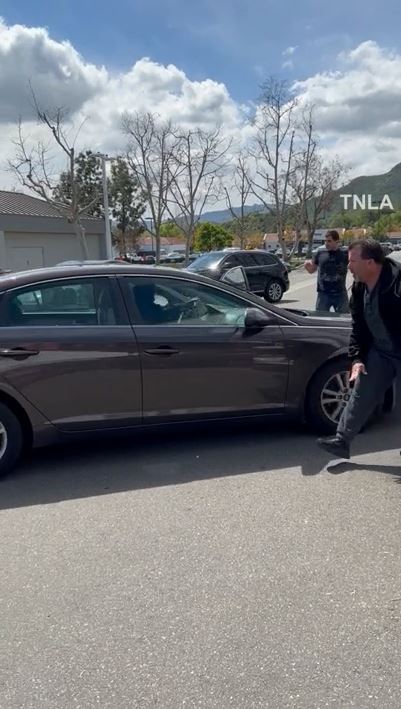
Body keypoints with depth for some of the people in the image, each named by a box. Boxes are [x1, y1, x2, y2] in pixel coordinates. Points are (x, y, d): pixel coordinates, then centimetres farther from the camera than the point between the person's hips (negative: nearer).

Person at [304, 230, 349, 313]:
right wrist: (307, 265, -9)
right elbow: (312, 270, 12)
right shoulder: (320, 253, 2)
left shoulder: (344, 254, -1)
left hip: (340, 294, -1)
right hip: (323, 294, 1)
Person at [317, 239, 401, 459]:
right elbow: (358, 326, 5)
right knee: (360, 395, 8)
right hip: (379, 352, 7)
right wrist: (357, 358, -3)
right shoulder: (359, 287, -2)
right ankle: (342, 441, 17)